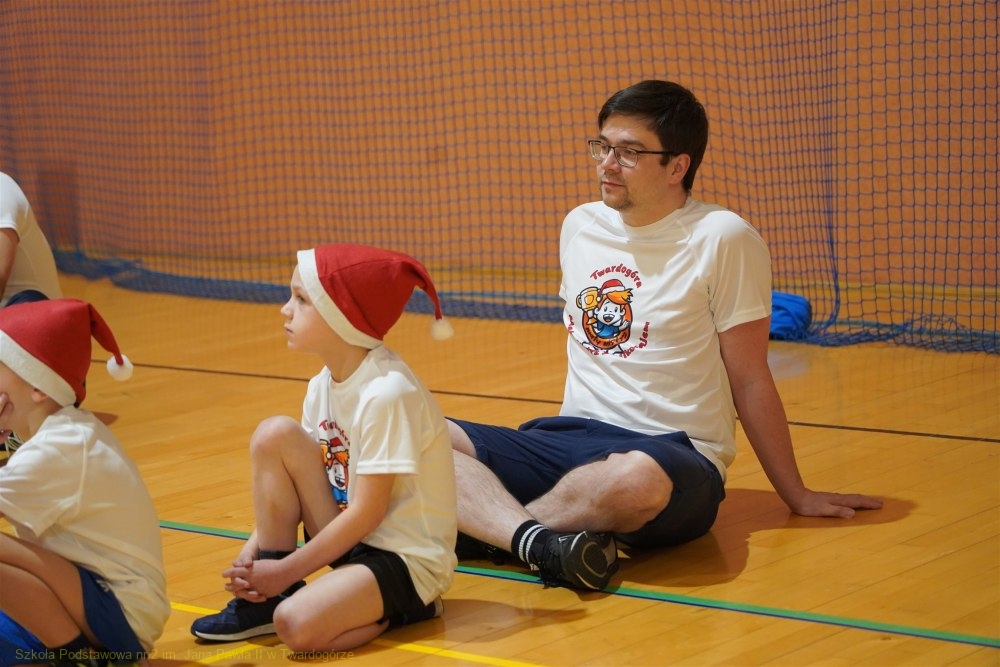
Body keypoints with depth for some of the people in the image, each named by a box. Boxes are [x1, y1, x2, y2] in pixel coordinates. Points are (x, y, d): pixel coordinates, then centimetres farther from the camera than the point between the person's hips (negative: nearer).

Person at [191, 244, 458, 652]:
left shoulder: (386, 393, -24)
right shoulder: (323, 386, 1)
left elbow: (367, 512, -22)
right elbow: (286, 484, 6)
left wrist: (285, 570, -17)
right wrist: (253, 553, -9)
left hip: (407, 556, -8)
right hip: (353, 537, 8)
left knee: (297, 624, -31)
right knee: (273, 436, -10)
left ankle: (405, 606, -1)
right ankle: (263, 594, -2)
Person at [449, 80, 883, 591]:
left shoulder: (723, 240, -6)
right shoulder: (579, 226, 12)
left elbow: (749, 382, 0)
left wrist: (797, 495, 5)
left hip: (673, 456, -6)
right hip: (570, 437, 6)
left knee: (638, 479, -43)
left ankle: (482, 524, -21)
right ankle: (538, 540, -41)